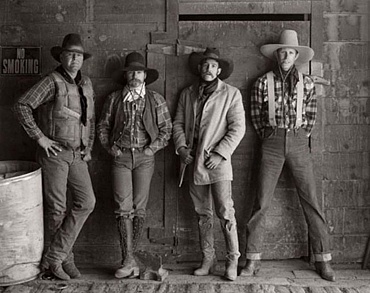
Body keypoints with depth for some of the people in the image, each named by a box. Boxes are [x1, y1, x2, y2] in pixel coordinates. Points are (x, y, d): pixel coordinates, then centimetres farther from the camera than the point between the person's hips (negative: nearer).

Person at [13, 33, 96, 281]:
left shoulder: (86, 83, 11)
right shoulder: (52, 81, -9)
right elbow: (21, 106, -14)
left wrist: (88, 148, 13)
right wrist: (40, 137, -14)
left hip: (77, 155, 6)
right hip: (54, 152, -6)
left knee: (86, 202, -5)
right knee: (57, 208, 1)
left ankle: (54, 257, 3)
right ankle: (66, 259, 17)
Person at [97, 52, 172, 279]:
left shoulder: (155, 99, 5)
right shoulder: (114, 99, 8)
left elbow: (166, 129, 6)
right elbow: (103, 126, 15)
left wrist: (152, 148, -4)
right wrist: (109, 147, 3)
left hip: (144, 157, 0)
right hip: (121, 157, 1)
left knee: (139, 208, 1)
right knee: (123, 208, -7)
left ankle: (129, 255, 16)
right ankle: (129, 261, -4)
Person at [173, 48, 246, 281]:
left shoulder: (231, 94, 2)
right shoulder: (187, 94, 15)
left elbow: (238, 128, -4)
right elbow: (178, 123, 15)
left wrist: (220, 154, -12)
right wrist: (181, 147, -2)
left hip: (217, 160, -4)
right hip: (193, 161, 4)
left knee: (225, 212, -7)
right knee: (203, 213, 9)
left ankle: (232, 261, 5)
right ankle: (208, 260, 18)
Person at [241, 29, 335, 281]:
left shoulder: (306, 83, 5)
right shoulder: (263, 83, 2)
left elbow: (311, 114, 12)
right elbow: (256, 115, 8)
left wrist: (302, 137, 8)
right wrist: (268, 137, 7)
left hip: (299, 142, 1)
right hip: (272, 144, -1)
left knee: (311, 201, 0)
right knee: (262, 202, -1)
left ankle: (323, 260, 8)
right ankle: (253, 260, 7)